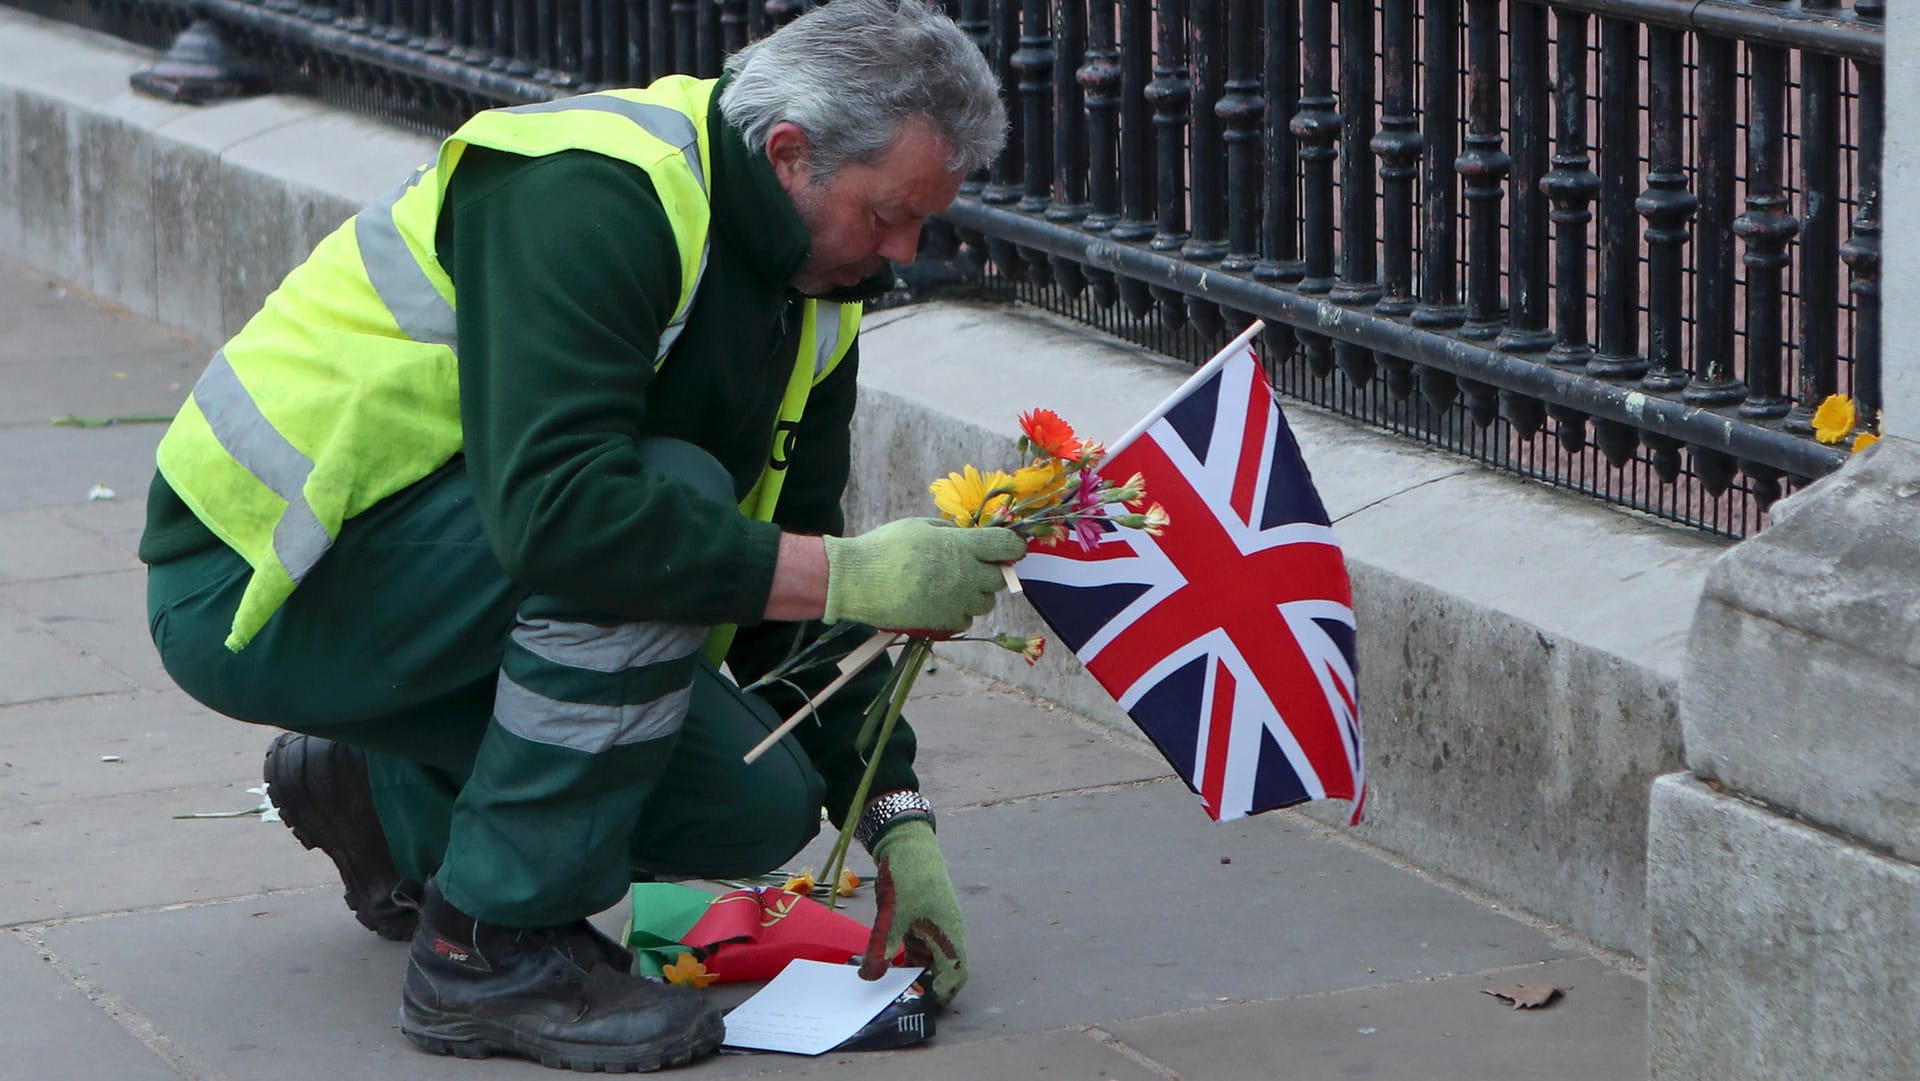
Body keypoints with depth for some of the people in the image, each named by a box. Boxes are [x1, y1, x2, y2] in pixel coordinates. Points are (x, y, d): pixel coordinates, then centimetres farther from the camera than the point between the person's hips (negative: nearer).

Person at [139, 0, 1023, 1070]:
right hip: (257, 579, -9)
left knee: (763, 806, -6)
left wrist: (898, 822, 1)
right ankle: (494, 950, -20)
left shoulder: (812, 301, 4)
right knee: (674, 497, -29)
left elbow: (789, 578, 10)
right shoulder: (586, 196, -26)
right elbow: (554, 507, -38)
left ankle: (388, 798, 17)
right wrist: (850, 575, -35)